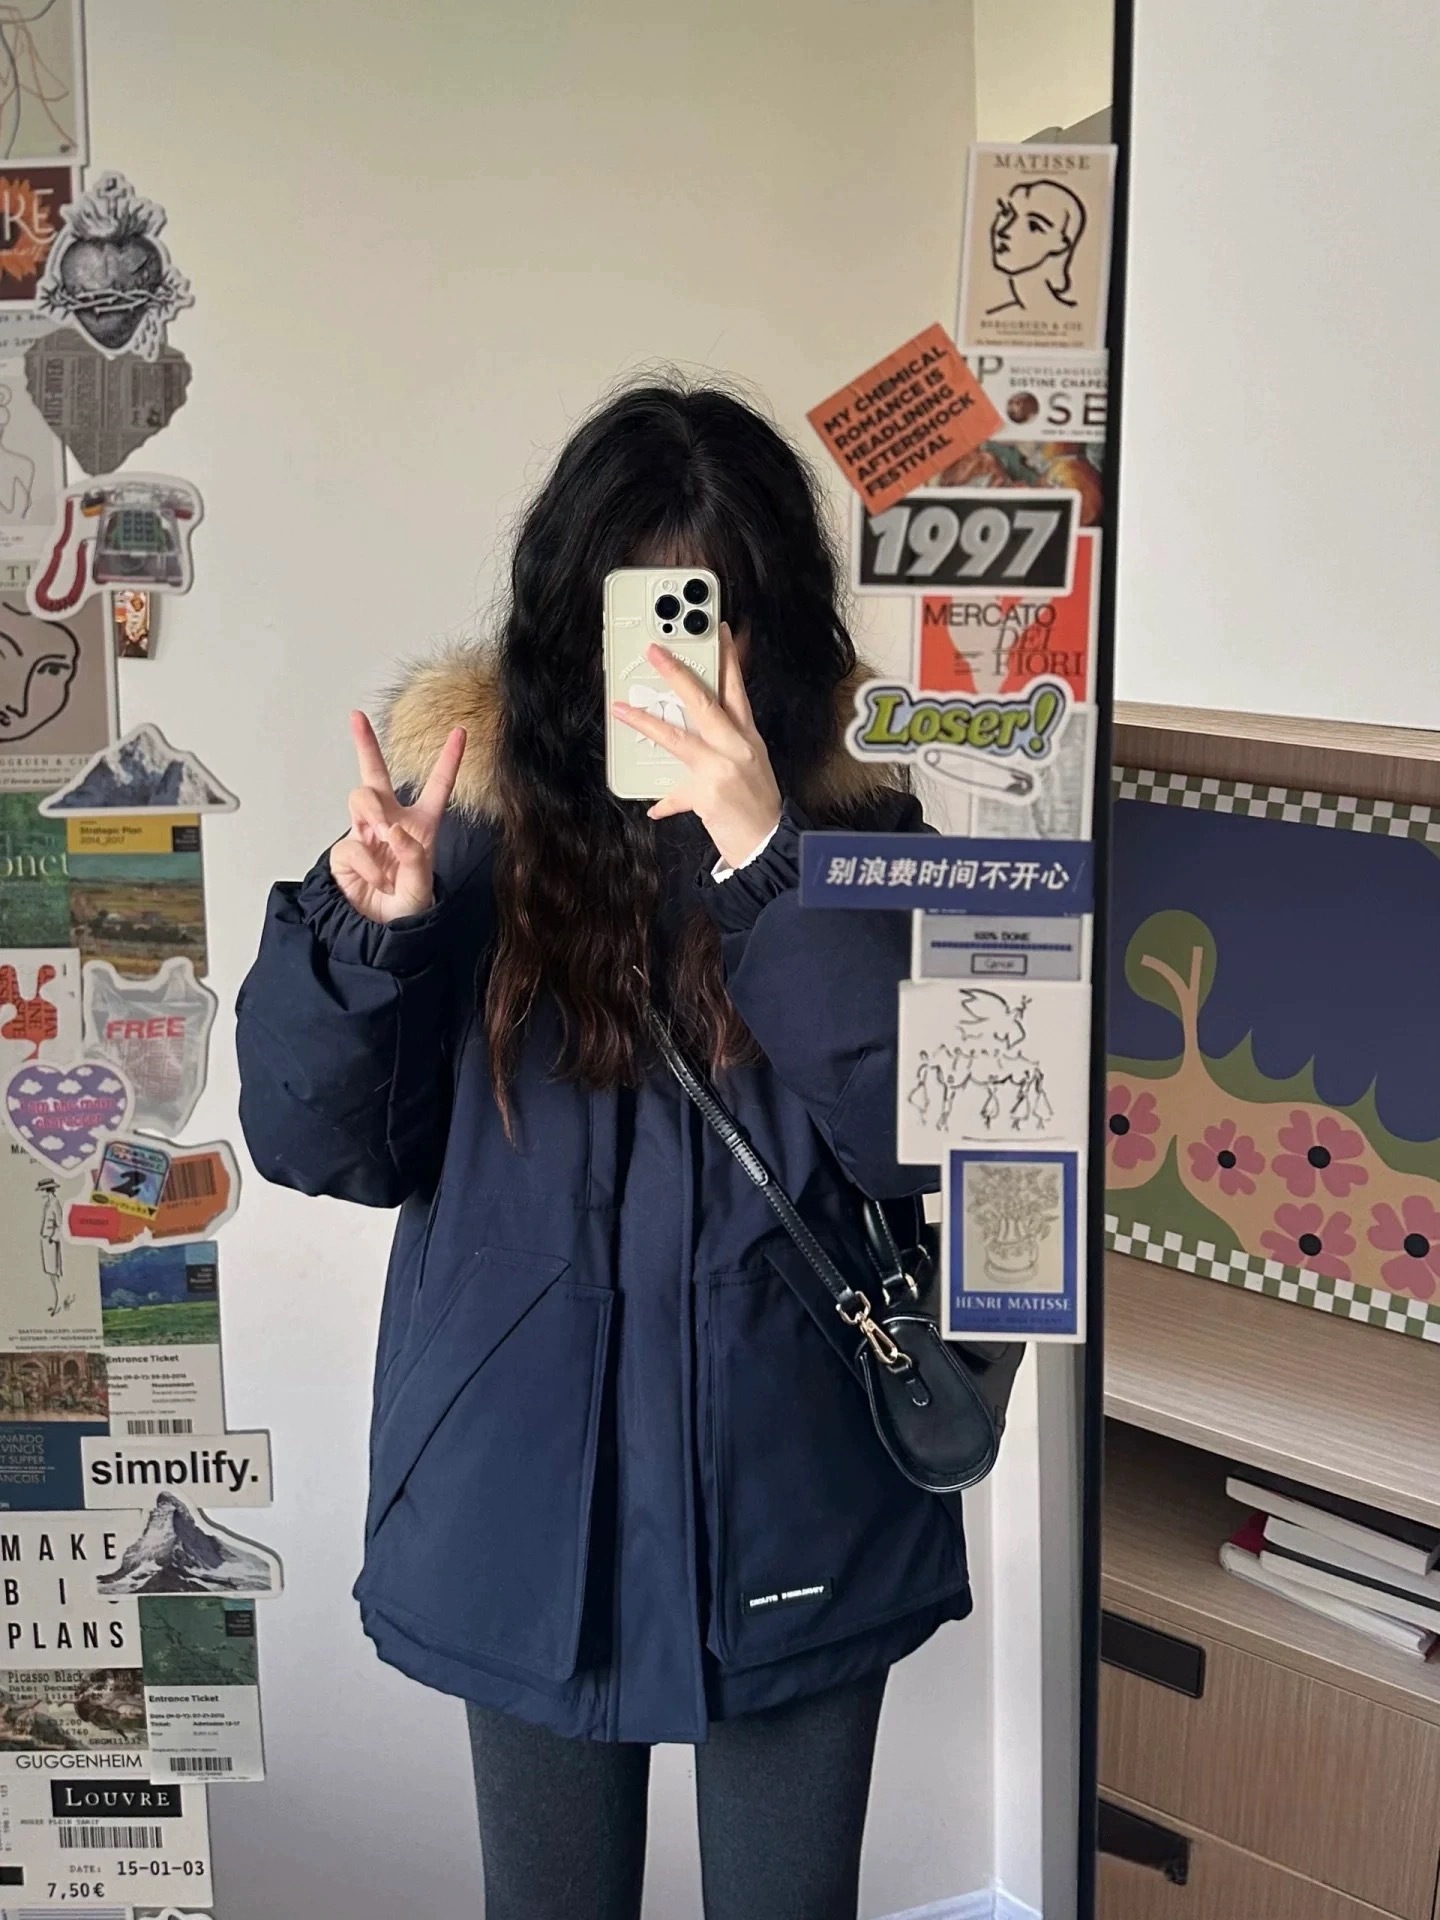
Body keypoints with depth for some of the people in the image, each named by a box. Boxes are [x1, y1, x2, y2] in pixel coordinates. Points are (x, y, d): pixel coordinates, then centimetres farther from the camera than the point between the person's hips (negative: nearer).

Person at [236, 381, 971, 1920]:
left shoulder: (853, 827, -7)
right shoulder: (470, 807, -6)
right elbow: (318, 1144, -5)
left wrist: (764, 854, -28)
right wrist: (366, 930, -24)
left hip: (796, 1495, 0)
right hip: (530, 1504, 1)